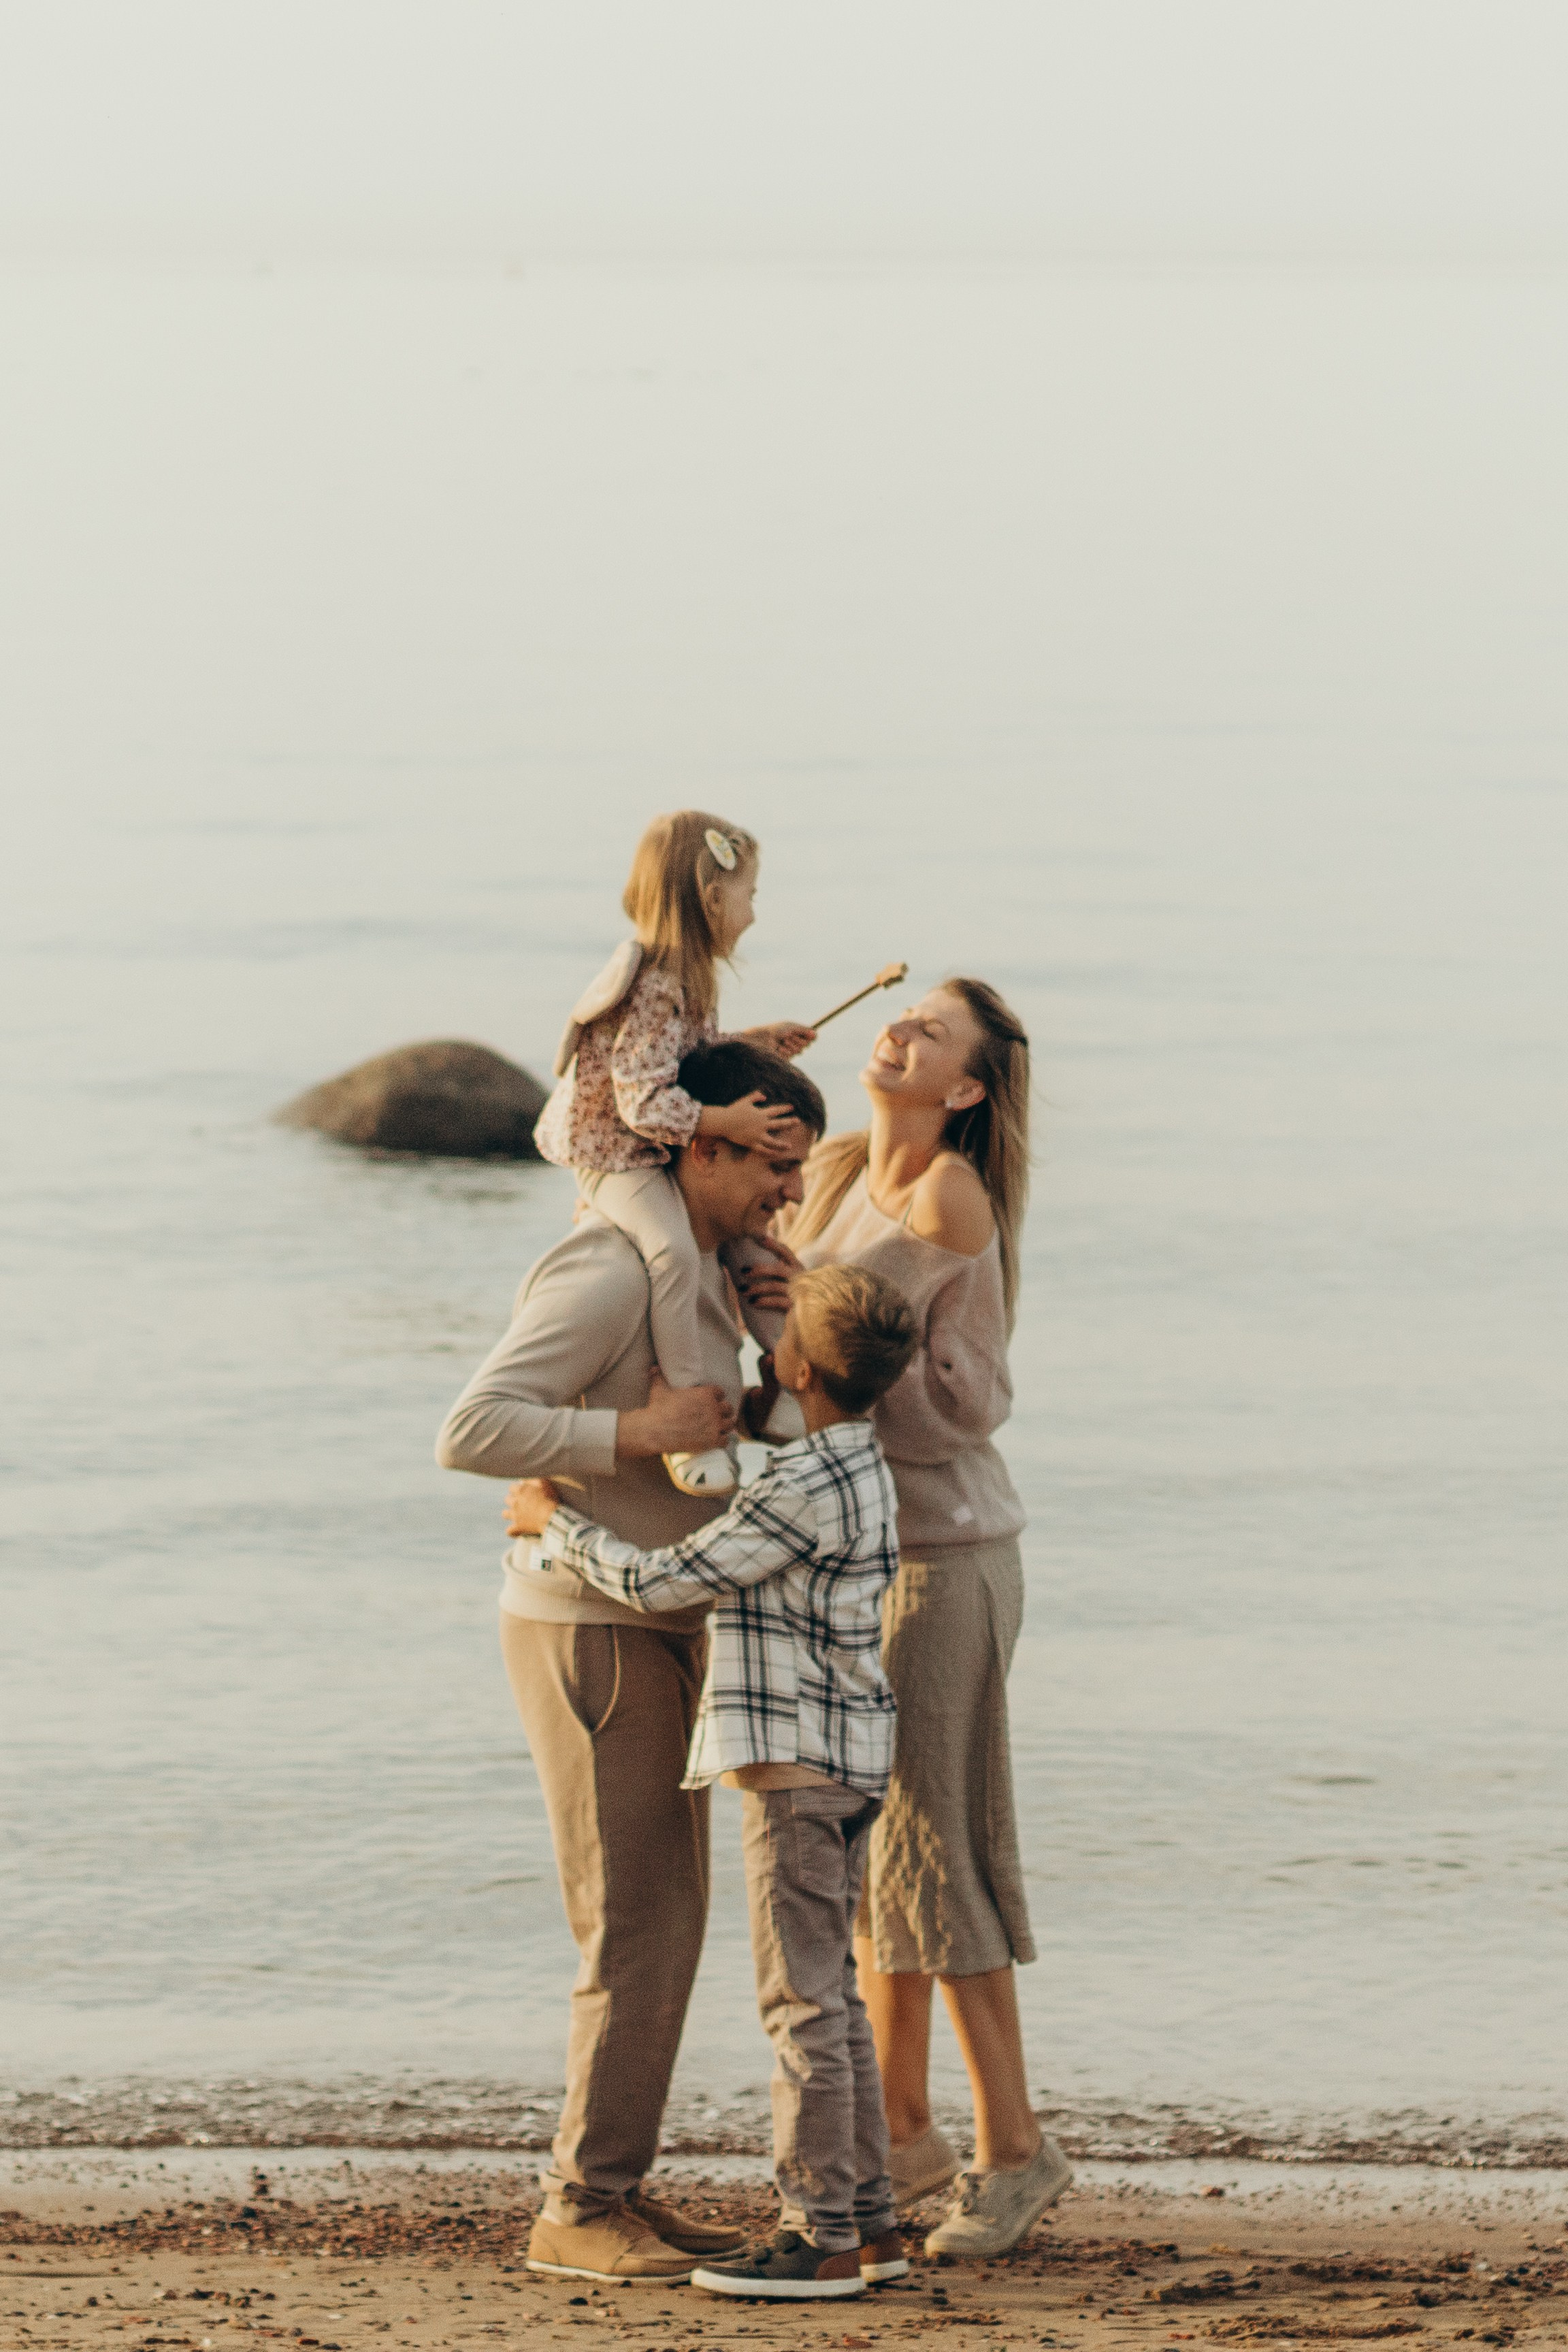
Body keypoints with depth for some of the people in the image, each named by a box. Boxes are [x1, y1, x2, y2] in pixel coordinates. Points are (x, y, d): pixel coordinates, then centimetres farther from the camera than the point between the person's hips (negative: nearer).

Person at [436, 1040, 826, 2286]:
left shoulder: (700, 1271, 10)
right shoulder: (609, 1274, -22)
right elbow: (471, 1433, -29)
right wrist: (640, 1433, -30)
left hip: (657, 1632, 10)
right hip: (590, 1634, -10)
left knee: (664, 1925, 11)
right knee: (636, 1934, -8)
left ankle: (610, 2186, 17)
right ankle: (583, 2211, -2)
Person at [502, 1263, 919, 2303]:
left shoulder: (808, 1487, -20)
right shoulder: (861, 1466, 10)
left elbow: (664, 1580, -18)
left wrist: (556, 1526, -4)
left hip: (797, 1763, -10)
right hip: (851, 1758, 10)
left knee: (804, 2000, -5)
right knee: (829, 1995, 14)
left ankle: (822, 2236, -3)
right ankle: (869, 2218, 17)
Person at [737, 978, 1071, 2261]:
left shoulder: (952, 1207, -18)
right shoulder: (835, 1168, 5)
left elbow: (970, 1401, -18)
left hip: (939, 1554, -8)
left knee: (927, 1855, -6)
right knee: (860, 1843, 12)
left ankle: (1015, 2143, 2)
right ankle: (903, 2130, 21)